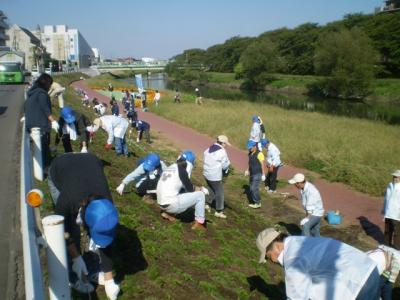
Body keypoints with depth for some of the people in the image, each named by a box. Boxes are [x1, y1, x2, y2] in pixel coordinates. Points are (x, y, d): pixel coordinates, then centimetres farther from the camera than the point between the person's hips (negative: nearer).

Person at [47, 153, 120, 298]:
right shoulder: (67, 201, -42)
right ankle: (73, 277, 4)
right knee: (72, 229, -13)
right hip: (58, 172, -2)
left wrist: (109, 280, -12)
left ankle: (99, 271, 13)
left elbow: (106, 238, -20)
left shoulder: (105, 201, -32)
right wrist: (76, 258, -13)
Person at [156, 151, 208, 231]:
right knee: (200, 195, 0)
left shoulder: (170, 168, 14)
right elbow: (190, 188, -3)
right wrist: (201, 189, 15)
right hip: (170, 204, -8)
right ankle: (198, 223, 4)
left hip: (162, 203, 8)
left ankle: (168, 213, 20)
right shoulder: (181, 170, -10)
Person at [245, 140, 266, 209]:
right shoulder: (250, 153, 6)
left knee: (254, 188, -8)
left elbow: (263, 164, -17)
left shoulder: (259, 154, -18)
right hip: (252, 174, 8)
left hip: (258, 174, -8)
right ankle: (255, 202, 22)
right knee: (252, 189, 11)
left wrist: (263, 175, -17)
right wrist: (247, 170, 11)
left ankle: (258, 203, 4)